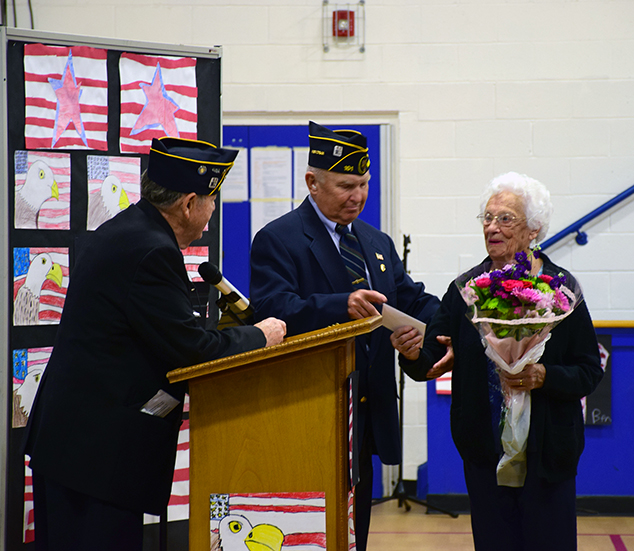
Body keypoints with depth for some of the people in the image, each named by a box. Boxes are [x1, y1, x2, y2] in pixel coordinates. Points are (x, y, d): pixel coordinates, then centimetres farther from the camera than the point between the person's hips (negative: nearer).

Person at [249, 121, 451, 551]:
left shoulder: (378, 243, 18)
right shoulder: (277, 240, -6)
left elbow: (411, 300, 13)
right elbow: (273, 310, -20)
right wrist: (340, 306, -35)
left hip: (366, 416, 7)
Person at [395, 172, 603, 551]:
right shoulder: (466, 289, 2)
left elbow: (590, 371, -3)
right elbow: (429, 364, -3)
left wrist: (544, 377, -21)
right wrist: (413, 353, -25)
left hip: (546, 452, -2)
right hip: (485, 449, 2)